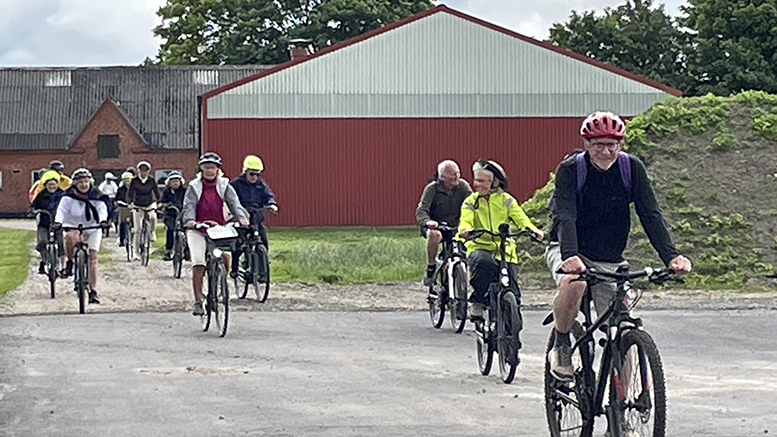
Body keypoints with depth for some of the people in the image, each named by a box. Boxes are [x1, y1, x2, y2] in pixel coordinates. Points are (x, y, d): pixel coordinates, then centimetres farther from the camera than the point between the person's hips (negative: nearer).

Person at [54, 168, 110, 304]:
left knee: (92, 257, -7)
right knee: (70, 237, -38)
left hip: (92, 229, 2)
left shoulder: (96, 196, -4)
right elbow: (62, 210, -16)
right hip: (74, 227, -2)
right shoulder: (69, 197, -7)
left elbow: (102, 209, -14)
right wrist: (58, 222, -37)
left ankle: (93, 291, -2)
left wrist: (103, 220, -36)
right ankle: (70, 263, -11)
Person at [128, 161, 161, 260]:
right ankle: (136, 252, 4)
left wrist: (159, 201, -23)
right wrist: (130, 203, -30)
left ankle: (152, 232, -3)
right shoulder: (135, 181, -8)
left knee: (153, 217, -33)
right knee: (137, 230, -4)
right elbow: (129, 194, -11)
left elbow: (157, 192, -5)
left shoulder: (152, 181, -5)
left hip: (150, 205, 0)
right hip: (138, 206, 0)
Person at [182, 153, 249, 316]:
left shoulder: (224, 186, 7)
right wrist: (190, 220, -29)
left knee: (225, 256, -25)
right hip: (198, 229, -1)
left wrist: (242, 217, -24)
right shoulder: (194, 187, 3)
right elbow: (189, 206, -7)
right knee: (198, 263, -18)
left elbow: (234, 203, -4)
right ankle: (198, 302, -13)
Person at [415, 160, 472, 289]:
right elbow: (421, 210, -20)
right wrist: (427, 221, -43)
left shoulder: (463, 186, -3)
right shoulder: (432, 188, -12)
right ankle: (431, 268, -19)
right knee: (434, 235, -38)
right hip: (435, 226, -4)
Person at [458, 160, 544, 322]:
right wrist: (466, 230, -32)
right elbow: (465, 220, -6)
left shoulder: (506, 200, 9)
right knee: (485, 263, -37)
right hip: (479, 248, -1)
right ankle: (478, 304, -21)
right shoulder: (471, 202, 10)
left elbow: (520, 218, -4)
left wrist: (533, 230, -26)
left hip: (504, 250, 1)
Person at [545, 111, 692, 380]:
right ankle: (561, 346, -11)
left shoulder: (632, 169, -8)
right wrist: (570, 256, -48)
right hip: (567, 251, -3)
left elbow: (651, 215, -15)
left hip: (610, 261, 3)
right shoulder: (570, 170, -16)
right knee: (573, 285, -36)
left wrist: (671, 256, -31)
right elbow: (565, 217, -29)